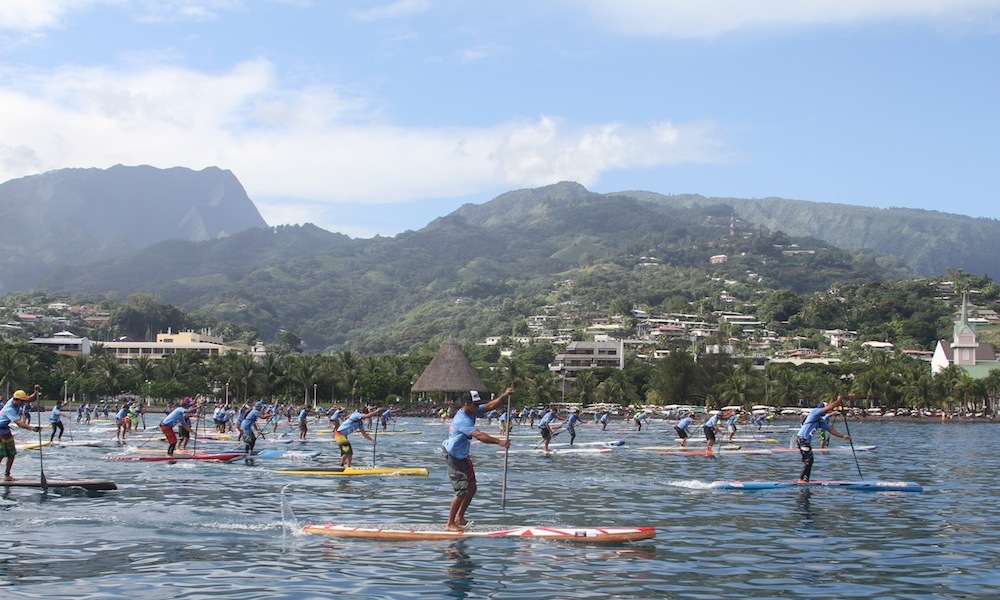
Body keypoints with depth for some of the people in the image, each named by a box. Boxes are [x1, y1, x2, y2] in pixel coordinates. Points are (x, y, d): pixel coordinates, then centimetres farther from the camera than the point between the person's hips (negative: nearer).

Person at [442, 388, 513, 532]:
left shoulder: (472, 412, 2)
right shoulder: (462, 420, -27)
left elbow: (491, 405, 2)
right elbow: (479, 435, -37)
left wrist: (505, 396, -13)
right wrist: (499, 442, -42)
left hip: (464, 457, 10)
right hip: (455, 459, -10)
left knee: (472, 487, 11)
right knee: (462, 492, -11)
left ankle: (459, 518, 23)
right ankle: (450, 524, -2)